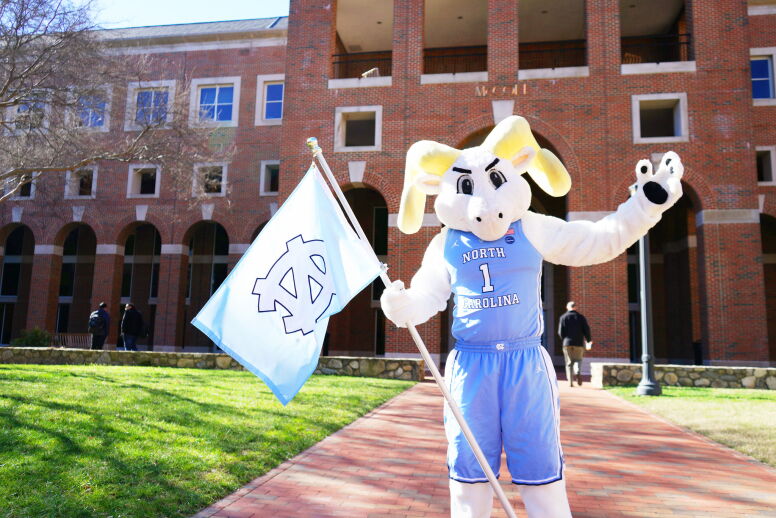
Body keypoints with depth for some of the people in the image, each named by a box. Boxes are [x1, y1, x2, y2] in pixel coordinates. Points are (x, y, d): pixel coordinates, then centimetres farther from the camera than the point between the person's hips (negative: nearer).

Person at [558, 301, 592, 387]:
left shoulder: (563, 317, 2)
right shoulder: (581, 317, 4)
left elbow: (560, 332, -3)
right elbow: (586, 330, -1)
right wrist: (588, 340, 14)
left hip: (567, 343, 0)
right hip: (579, 343, 0)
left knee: (569, 363, 7)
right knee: (578, 360, 13)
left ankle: (570, 382, 1)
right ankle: (578, 373, -16)